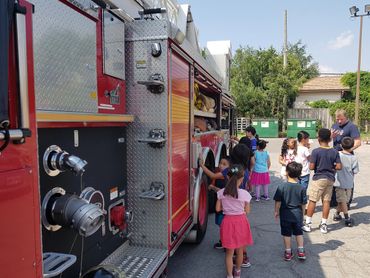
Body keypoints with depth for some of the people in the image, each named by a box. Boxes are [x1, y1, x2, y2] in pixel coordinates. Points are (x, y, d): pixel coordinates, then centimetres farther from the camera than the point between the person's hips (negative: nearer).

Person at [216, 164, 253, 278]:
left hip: (228, 221, 0)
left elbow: (218, 208, -2)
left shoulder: (221, 193, -10)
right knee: (239, 250, 22)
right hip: (241, 221, 0)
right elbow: (247, 211, -5)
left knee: (229, 252, 14)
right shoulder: (244, 194, -16)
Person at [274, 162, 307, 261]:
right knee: (299, 232, 19)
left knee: (286, 233, 10)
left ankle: (288, 252, 20)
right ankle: (301, 251, 24)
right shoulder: (302, 188, -9)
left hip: (285, 214, -2)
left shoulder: (282, 186, -15)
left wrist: (276, 211, 4)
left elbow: (278, 201, -11)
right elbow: (303, 203, -1)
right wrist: (302, 213, 15)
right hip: (297, 214, 2)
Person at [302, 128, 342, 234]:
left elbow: (311, 167, -14)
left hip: (318, 178, -4)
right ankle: (324, 224, 18)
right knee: (326, 201, 10)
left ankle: (308, 223, 10)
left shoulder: (316, 151, -14)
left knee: (312, 201, 4)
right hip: (330, 179, 4)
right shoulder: (335, 152, -1)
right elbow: (339, 167, -3)